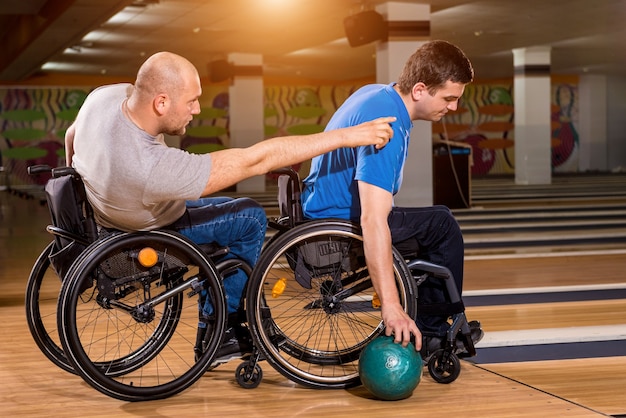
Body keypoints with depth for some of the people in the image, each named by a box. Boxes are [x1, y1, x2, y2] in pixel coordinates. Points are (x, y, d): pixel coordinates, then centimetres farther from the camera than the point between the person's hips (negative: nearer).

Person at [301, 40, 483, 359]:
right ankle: (431, 330, 6)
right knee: (442, 226, -8)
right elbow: (372, 221, -37)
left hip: (321, 209, 10)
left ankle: (432, 331, 24)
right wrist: (391, 305, -40)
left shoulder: (376, 94, 2)